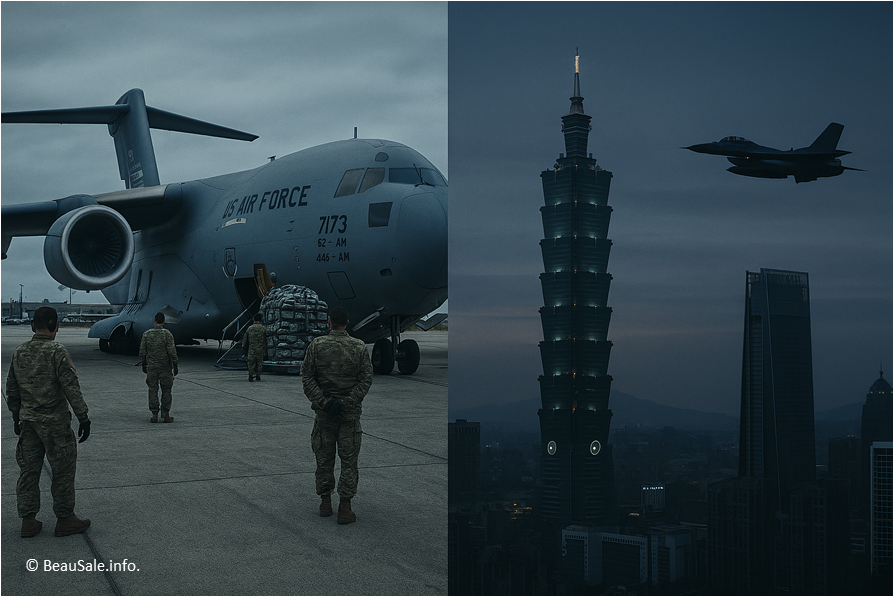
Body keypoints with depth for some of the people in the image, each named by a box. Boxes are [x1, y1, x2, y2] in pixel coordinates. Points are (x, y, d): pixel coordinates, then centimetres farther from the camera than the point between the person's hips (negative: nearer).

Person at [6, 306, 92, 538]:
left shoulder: (20, 352, 6)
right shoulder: (57, 352, -15)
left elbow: (12, 388, 14)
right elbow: (71, 388, -19)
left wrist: (16, 416, 24)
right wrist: (83, 417, -15)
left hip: (28, 421, 7)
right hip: (54, 422, -6)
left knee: (29, 469, 11)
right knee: (63, 470, 4)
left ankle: (28, 521, 15)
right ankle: (64, 519, 10)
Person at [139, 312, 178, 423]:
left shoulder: (147, 334, 0)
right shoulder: (167, 334, -9)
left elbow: (142, 352, 3)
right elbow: (172, 352, -11)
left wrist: (144, 365, 15)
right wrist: (175, 366, -2)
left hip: (151, 367, 2)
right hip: (165, 367, -2)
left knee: (153, 390, 6)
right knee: (166, 390, 6)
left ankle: (154, 415, 4)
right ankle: (166, 414, 5)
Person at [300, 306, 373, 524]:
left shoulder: (316, 345, -3)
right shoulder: (359, 347, -3)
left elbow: (307, 377, -7)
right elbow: (366, 379, -8)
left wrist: (322, 402, -10)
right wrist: (346, 402, -11)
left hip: (323, 410, 1)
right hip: (350, 412, -1)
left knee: (324, 458, 12)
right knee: (349, 459, 2)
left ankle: (325, 502, 18)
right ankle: (345, 506, -1)